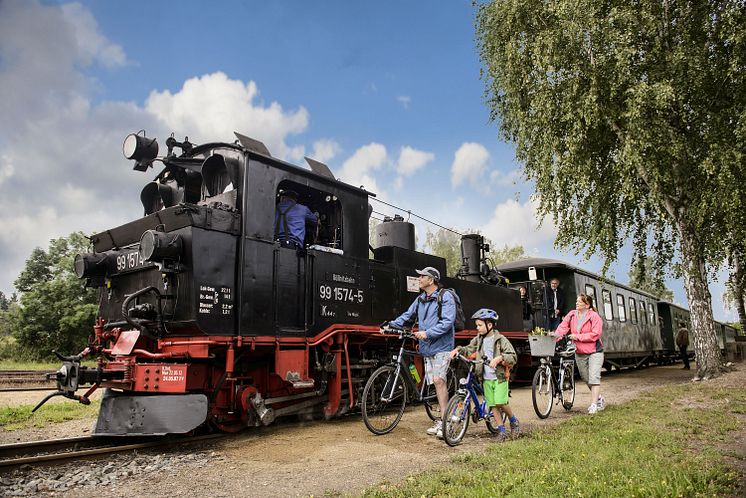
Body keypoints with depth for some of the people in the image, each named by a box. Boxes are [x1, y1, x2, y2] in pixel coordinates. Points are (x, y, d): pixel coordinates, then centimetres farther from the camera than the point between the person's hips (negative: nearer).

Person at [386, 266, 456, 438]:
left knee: (438, 380, -16)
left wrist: (427, 333, -24)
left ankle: (445, 421, -10)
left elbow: (447, 322, -18)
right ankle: (443, 421, 16)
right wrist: (391, 325, 2)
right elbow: (407, 315, 15)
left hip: (442, 346, -7)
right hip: (427, 347, 7)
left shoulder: (446, 297, -9)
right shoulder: (420, 299, 13)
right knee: (437, 382, 9)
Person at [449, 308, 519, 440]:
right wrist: (458, 349, 1)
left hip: (499, 377, -5)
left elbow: (513, 357, -14)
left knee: (500, 402, -13)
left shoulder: (501, 339, -10)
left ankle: (513, 421, 15)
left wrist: (499, 358, -29)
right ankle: (502, 430, 17)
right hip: (486, 378, 5)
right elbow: (469, 349, 19)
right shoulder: (479, 339, 7)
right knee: (492, 405, 5)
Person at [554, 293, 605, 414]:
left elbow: (595, 334, -20)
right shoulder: (571, 315, 2)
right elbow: (563, 327, -4)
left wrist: (578, 336, -21)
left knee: (594, 378, -12)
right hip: (579, 353, 6)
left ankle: (593, 405, -8)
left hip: (594, 351, -6)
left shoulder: (594, 316, -13)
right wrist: (556, 335, -23)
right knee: (586, 379, 15)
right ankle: (600, 399, 36)